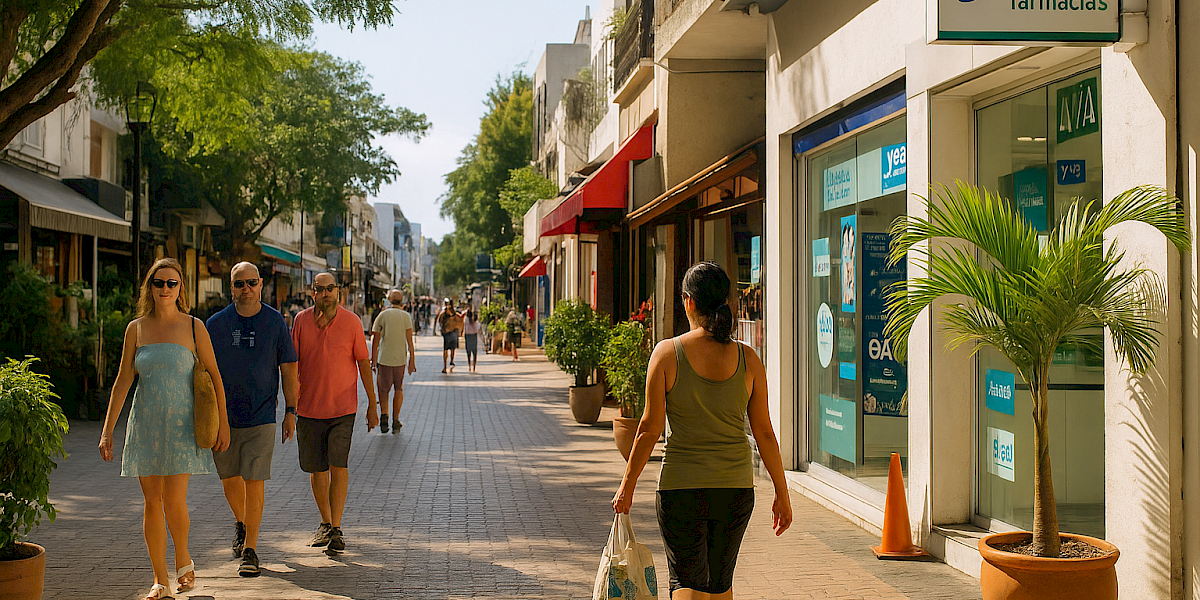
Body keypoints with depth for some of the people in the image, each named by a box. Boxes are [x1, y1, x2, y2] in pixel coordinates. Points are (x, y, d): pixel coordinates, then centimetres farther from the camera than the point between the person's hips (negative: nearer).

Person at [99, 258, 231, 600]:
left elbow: (214, 376, 2)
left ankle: (183, 560, 17)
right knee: (151, 502, 3)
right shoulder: (136, 329, 5)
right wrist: (107, 431, 2)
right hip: (146, 424, 3)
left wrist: (223, 423, -1)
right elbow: (122, 382, 6)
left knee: (174, 499, -10)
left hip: (181, 424, -2)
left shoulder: (193, 327, -1)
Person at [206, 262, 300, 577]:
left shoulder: (275, 322, -2)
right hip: (223, 417, 2)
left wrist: (290, 412, 0)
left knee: (254, 482, -6)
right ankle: (241, 524, 43)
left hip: (261, 417, -2)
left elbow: (289, 369, 3)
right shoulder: (216, 324, 1)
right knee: (230, 478, 14)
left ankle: (250, 549, 3)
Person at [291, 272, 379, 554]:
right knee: (317, 469, 9)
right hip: (309, 408, 2)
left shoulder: (351, 322, -4)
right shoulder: (301, 320, 1)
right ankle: (325, 523, 27)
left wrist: (372, 405, 0)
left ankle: (336, 529, -7)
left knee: (339, 465, -12)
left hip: (343, 408, -2)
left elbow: (364, 363, 0)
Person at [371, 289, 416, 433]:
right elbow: (409, 340, -5)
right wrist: (412, 360, -1)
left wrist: (373, 361, 6)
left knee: (383, 389, 11)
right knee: (399, 389, 13)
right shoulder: (406, 316, 0)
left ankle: (383, 414, -9)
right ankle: (395, 420, 9)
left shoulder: (382, 315, 2)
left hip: (384, 359, 0)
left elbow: (375, 341, 1)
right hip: (400, 358, 0)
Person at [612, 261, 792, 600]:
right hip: (736, 487, 3)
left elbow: (650, 428, -8)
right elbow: (764, 433, 0)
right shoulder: (748, 359, -3)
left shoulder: (667, 352, -10)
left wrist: (627, 486, 2)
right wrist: (781, 493, 10)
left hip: (681, 487, -3)